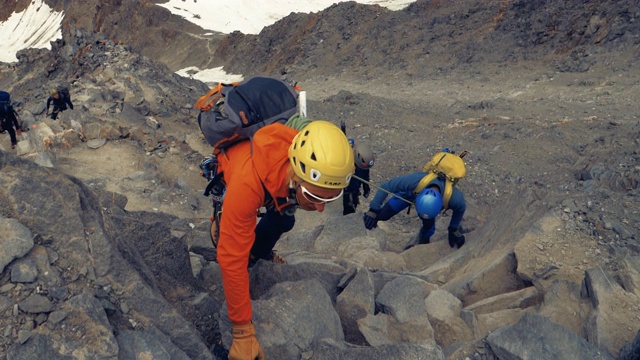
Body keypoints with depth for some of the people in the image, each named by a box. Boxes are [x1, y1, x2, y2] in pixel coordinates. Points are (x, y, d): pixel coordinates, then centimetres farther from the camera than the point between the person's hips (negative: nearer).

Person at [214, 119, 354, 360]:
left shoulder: (318, 166, -38)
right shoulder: (247, 182, -53)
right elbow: (232, 258, -47)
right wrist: (243, 333, -41)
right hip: (229, 167, -3)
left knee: (283, 219, -8)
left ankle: (260, 252, 20)